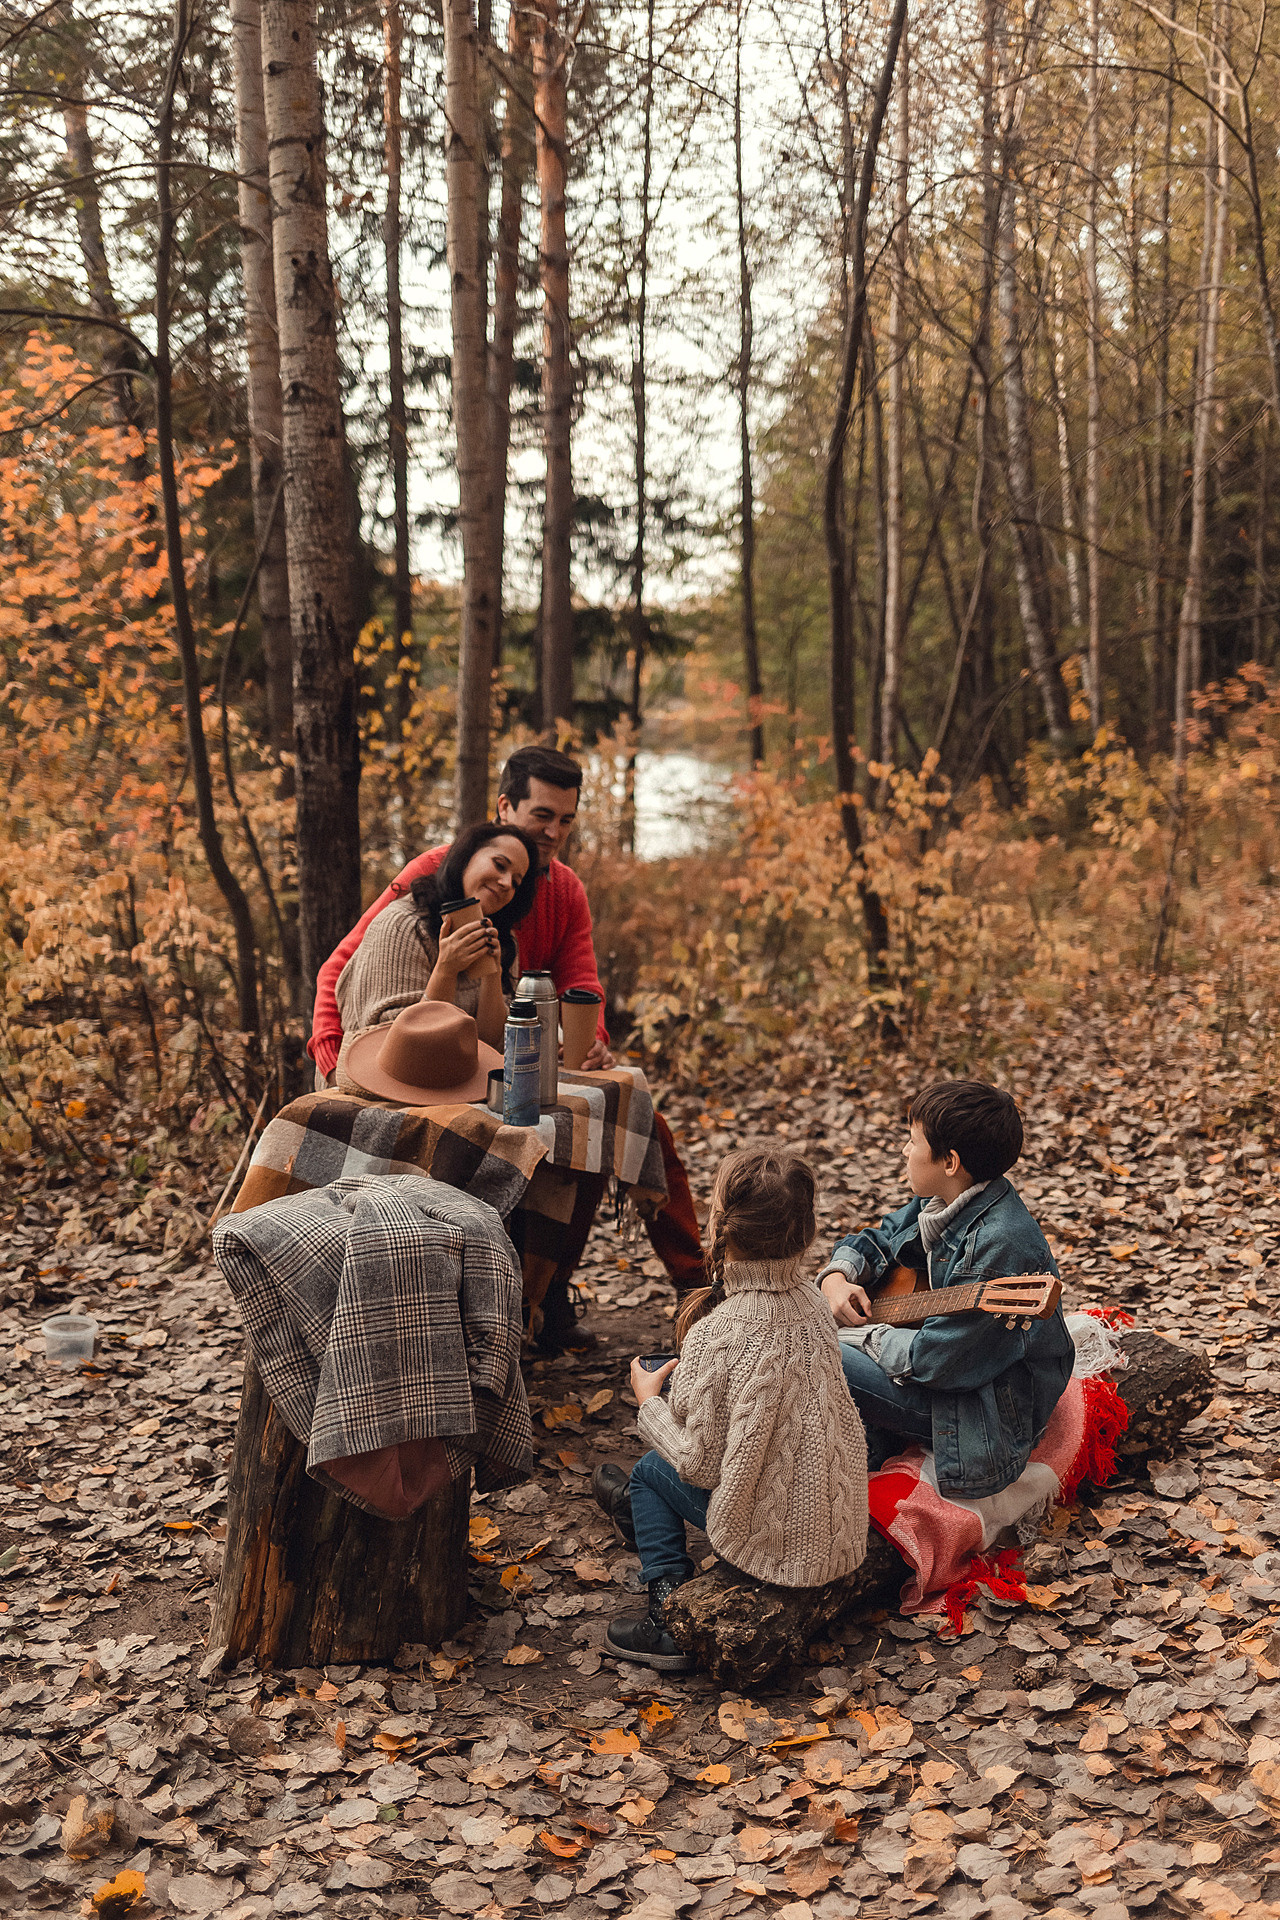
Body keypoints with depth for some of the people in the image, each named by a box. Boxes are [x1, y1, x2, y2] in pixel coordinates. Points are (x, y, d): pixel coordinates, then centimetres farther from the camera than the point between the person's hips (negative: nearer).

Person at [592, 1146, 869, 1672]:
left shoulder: (719, 1337, -27)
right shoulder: (806, 1297, -5)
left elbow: (701, 1465, -17)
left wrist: (649, 1402, -1)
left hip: (782, 1542, -6)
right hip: (841, 1524, 6)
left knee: (652, 1470, 17)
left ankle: (671, 1615, 20)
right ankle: (639, 1506, 51)